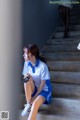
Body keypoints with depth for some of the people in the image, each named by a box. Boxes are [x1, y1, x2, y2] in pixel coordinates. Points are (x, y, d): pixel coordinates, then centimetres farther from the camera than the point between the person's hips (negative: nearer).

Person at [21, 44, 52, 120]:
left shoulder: (43, 66, -19)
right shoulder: (28, 64, -3)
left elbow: (43, 83, -16)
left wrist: (35, 96, -18)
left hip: (44, 90, -5)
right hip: (33, 90, 5)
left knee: (35, 103, -34)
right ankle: (28, 104, -19)